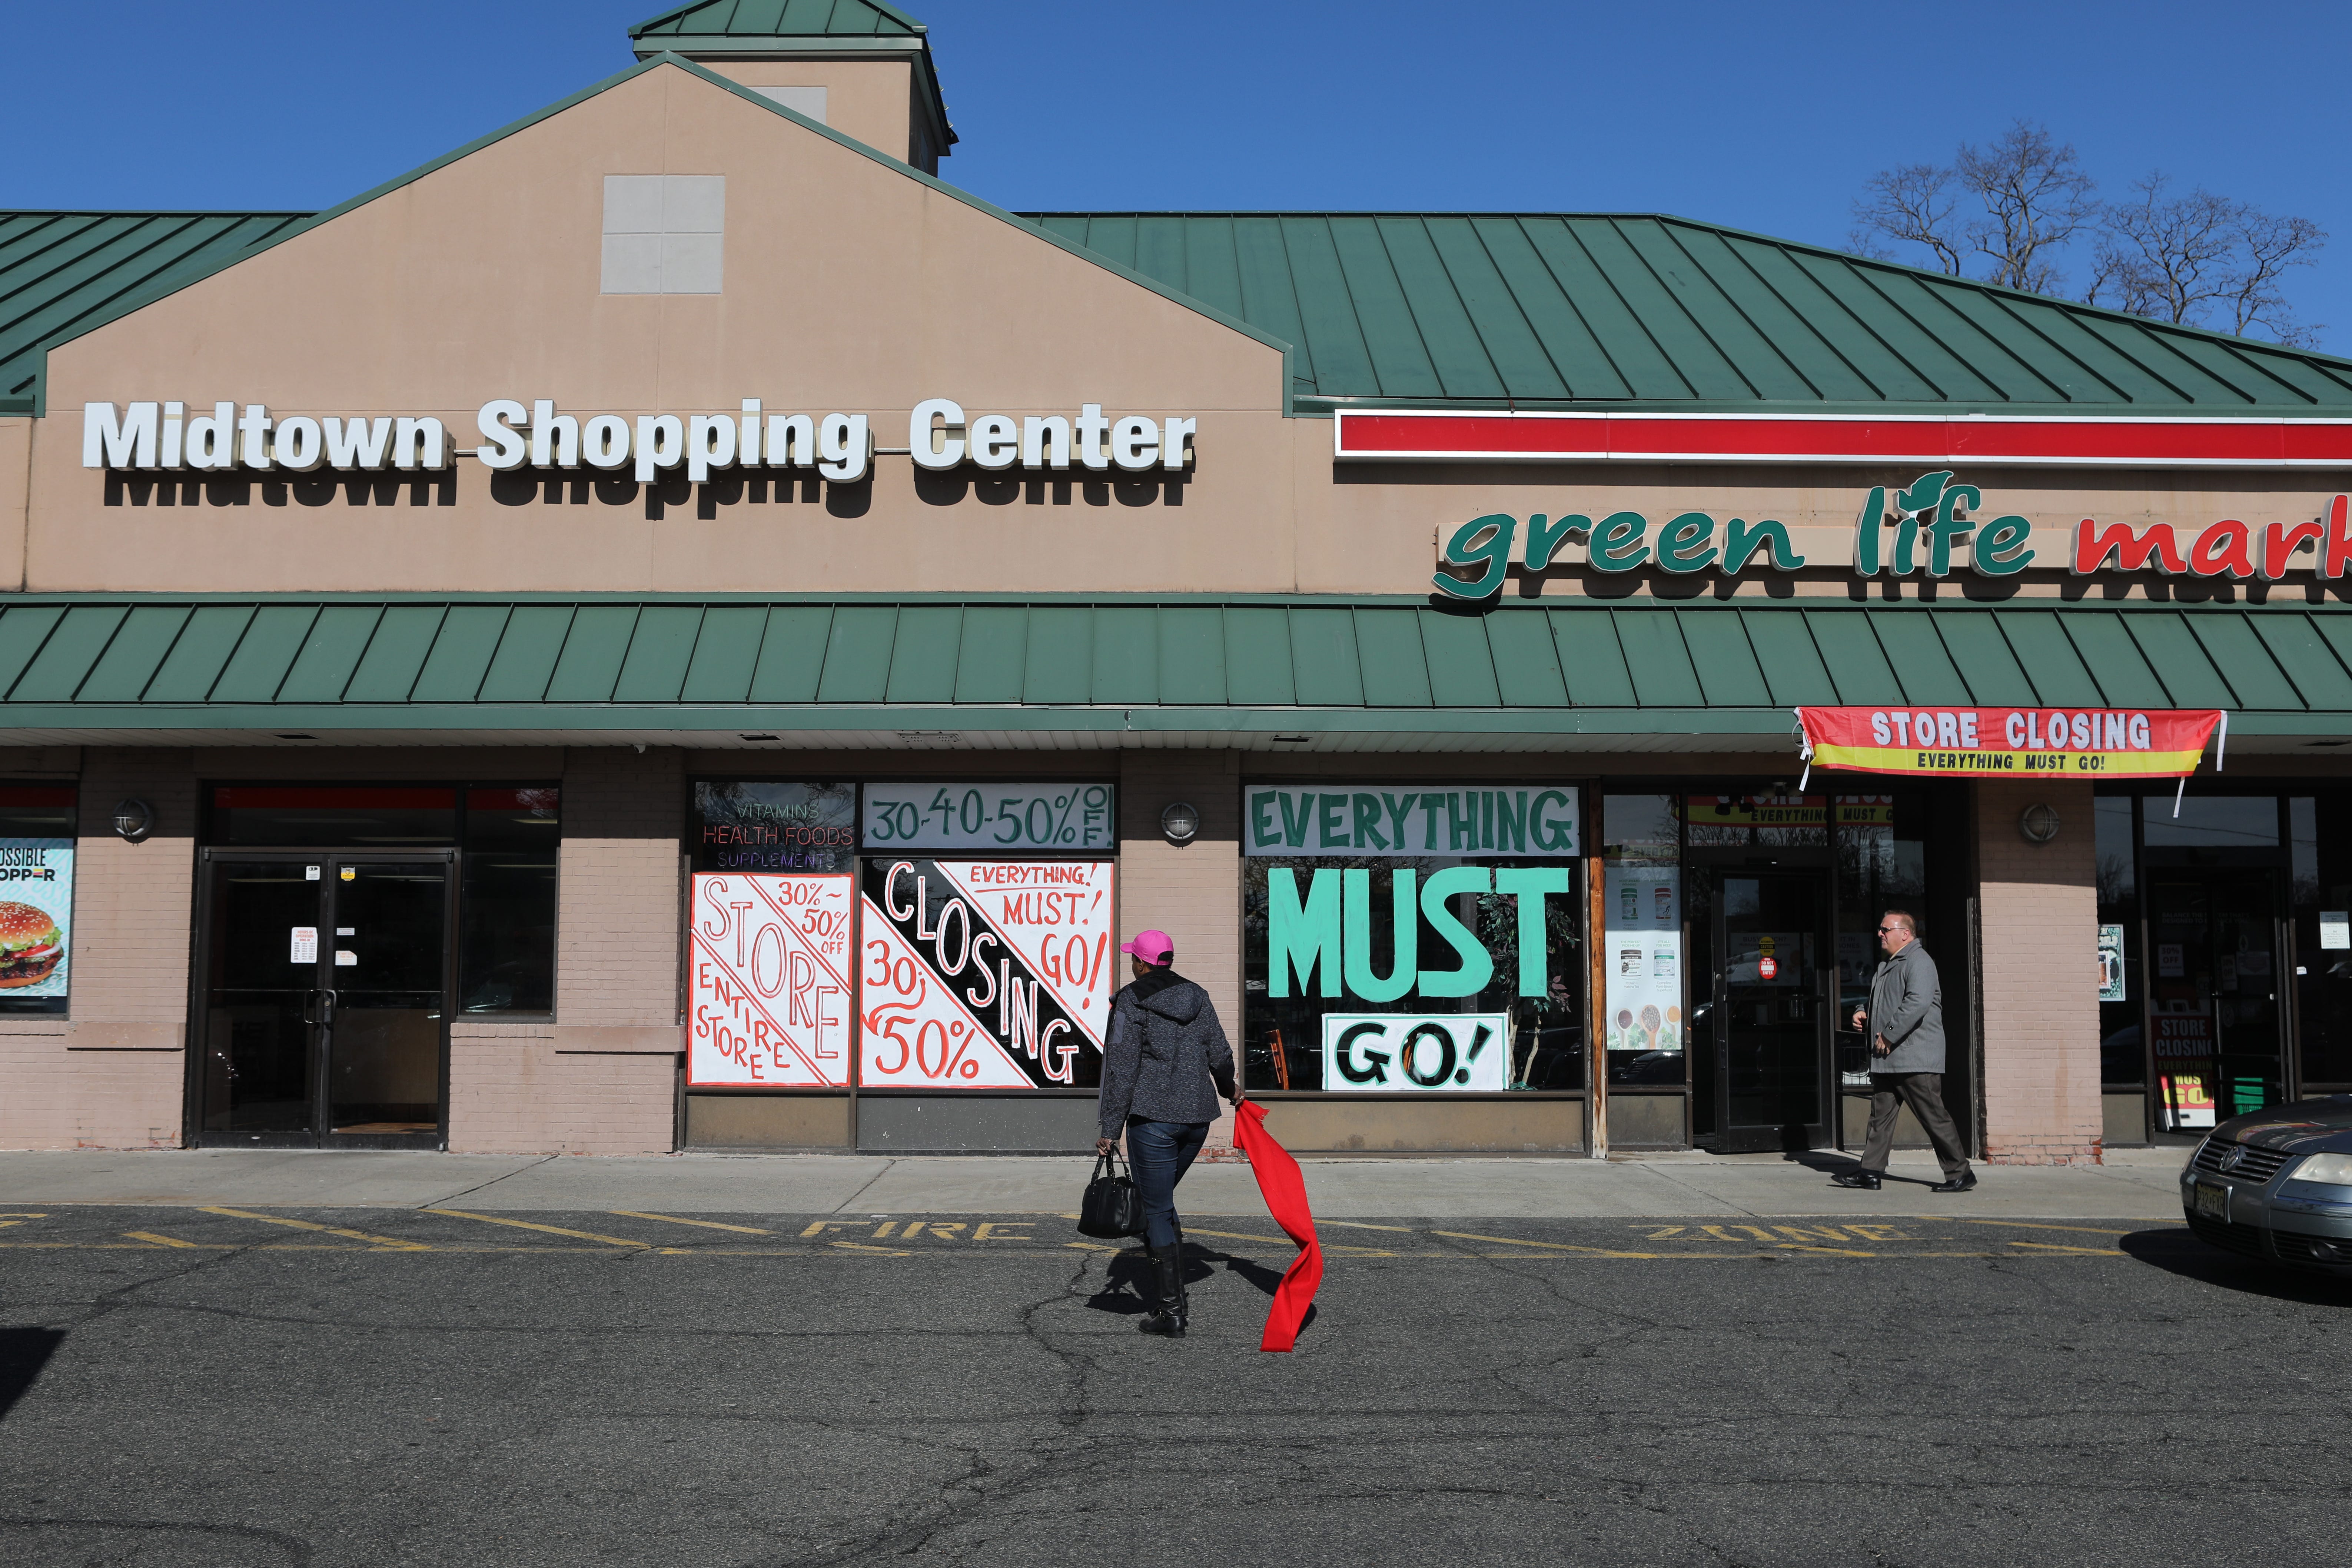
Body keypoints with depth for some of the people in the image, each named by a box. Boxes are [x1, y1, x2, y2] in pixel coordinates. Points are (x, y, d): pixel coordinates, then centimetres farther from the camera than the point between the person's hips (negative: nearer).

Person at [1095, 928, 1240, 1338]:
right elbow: (1220, 1055, 12)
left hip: (1153, 1119, -6)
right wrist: (1228, 1091, 33)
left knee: (1157, 1209, 1)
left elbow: (1121, 1069, -11)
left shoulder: (1131, 1002, -7)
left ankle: (1171, 1310, -1)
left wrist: (1110, 1130, -9)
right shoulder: (1198, 997, 9)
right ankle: (1173, 1290, 25)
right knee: (1159, 1199, 23)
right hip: (1197, 1118, 6)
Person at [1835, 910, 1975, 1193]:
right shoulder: (1888, 966, 21)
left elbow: (1918, 1002, -27)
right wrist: (1864, 1014, 12)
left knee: (1934, 1117, -4)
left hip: (1915, 1060, -10)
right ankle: (1870, 1172, 9)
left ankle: (1960, 1173, 6)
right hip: (1887, 1061, 10)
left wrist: (1889, 1036, -22)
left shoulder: (1918, 962, -12)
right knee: (1881, 1116, 7)